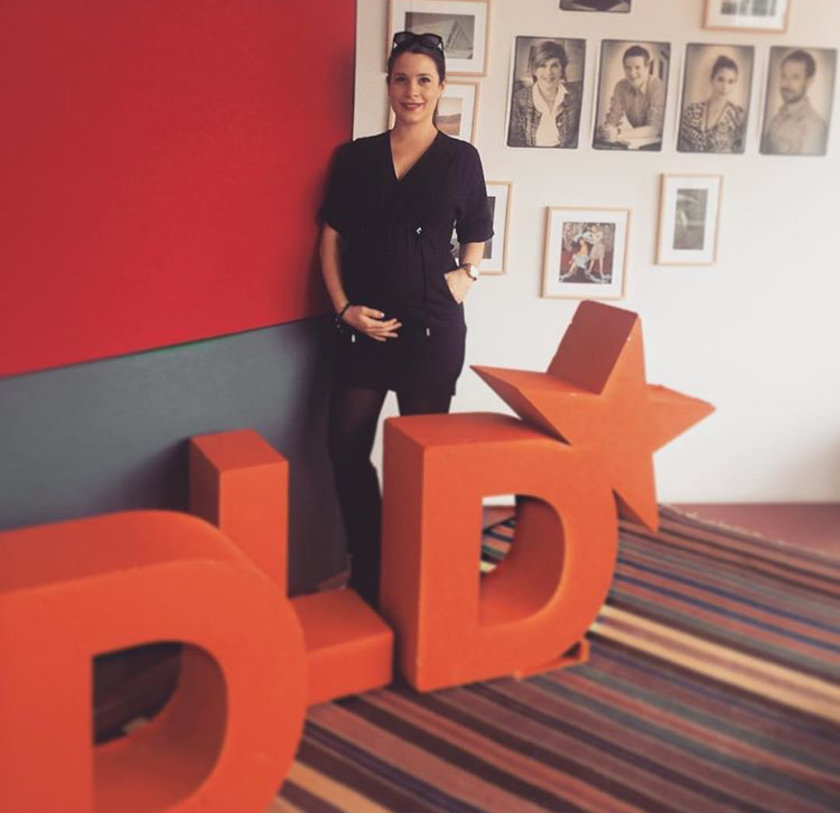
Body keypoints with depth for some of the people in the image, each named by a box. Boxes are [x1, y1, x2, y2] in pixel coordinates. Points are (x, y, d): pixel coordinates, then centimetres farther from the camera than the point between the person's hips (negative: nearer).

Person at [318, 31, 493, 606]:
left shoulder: (461, 159, 2)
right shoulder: (356, 157, 6)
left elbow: (476, 239, 11)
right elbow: (331, 237, 6)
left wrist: (466, 277, -9)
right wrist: (344, 306, -5)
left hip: (433, 328, -2)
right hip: (364, 326, 2)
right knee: (347, 448, 2)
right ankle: (368, 572, 18)